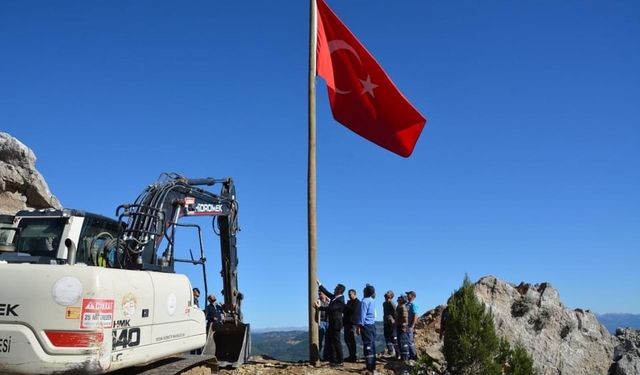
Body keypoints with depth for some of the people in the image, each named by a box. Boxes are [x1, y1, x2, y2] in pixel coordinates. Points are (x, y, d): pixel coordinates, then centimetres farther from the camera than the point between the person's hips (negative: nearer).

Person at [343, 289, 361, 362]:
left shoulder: (357, 302, -7)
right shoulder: (349, 302, 20)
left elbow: (354, 310, -22)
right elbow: (345, 310, 23)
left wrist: (346, 307, -17)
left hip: (353, 323, -9)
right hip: (347, 323, 9)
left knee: (352, 340, -6)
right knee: (347, 339, 11)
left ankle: (353, 356, -1)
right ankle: (351, 355, 19)